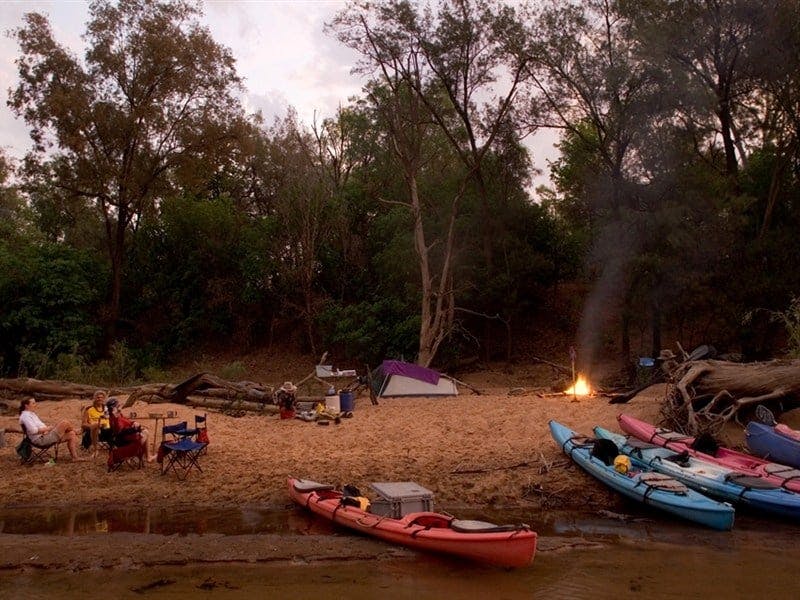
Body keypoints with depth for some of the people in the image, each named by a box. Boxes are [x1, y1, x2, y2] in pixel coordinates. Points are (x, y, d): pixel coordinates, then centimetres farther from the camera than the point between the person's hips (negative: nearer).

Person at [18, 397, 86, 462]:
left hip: (45, 436, 10)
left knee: (71, 435, -3)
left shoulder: (32, 414, 23)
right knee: (65, 423, -19)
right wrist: (47, 428, -14)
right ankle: (75, 431, 12)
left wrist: (48, 428, 5)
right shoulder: (25, 416, -10)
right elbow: (33, 430, -23)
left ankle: (75, 457, -8)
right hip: (41, 439, -10)